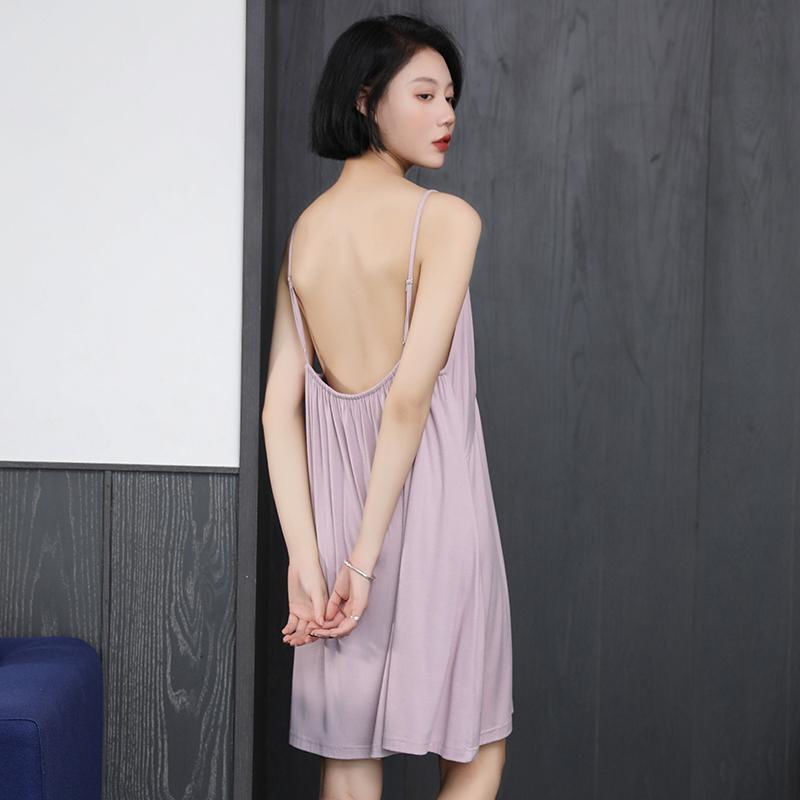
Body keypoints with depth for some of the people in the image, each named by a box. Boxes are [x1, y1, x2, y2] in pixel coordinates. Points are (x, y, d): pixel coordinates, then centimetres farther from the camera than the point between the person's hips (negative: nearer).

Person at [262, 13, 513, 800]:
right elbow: (411, 394, -18)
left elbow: (280, 408, -1)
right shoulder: (445, 218, -10)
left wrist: (305, 558, -3)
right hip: (432, 505, -5)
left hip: (333, 503, 5)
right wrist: (369, 557, -16)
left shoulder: (304, 229, 7)